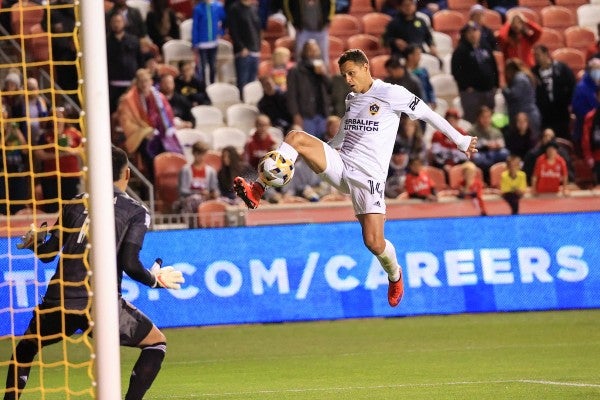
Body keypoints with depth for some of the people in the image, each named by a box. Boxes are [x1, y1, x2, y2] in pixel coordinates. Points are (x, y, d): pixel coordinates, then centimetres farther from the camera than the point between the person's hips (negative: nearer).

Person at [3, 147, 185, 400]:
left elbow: (47, 253, 12)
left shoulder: (76, 203, 13)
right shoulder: (136, 212, 4)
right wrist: (155, 280, 11)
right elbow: (129, 264, -7)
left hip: (57, 302, 3)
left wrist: (33, 243, 34)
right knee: (156, 342, 16)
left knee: (26, 347, 29)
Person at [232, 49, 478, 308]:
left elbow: (428, 114, 0)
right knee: (295, 137, -17)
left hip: (368, 176, -6)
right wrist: (317, 155, 35)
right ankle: (258, 191, -23)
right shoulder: (351, 100, 16)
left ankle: (394, 274, 21)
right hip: (340, 166, 6)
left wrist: (461, 141, 4)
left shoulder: (391, 94, -5)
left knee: (373, 242, -14)